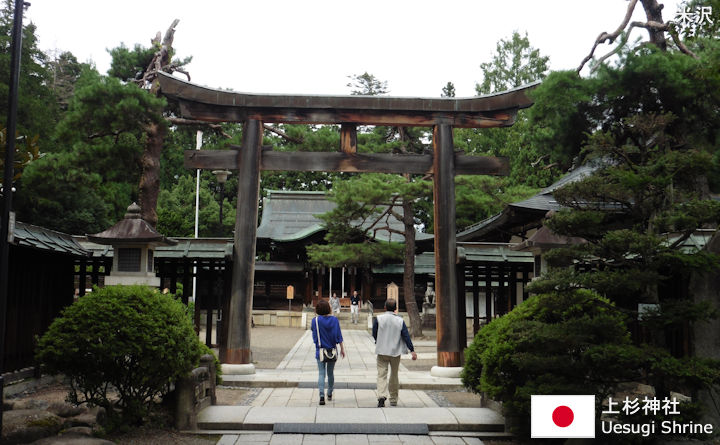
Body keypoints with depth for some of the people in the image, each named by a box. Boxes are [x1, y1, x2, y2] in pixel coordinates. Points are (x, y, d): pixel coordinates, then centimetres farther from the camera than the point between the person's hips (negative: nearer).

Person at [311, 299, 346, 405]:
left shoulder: (315, 320, -9)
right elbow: (338, 336, -3)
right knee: (331, 373, 16)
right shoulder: (334, 320, -6)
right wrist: (342, 349, 3)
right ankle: (330, 394, 28)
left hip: (320, 351, -2)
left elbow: (314, 334, 1)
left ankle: (322, 395, -15)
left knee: (321, 374, -1)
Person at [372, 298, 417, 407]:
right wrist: (412, 350, -1)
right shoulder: (400, 320, -3)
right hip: (396, 352, 1)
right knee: (394, 375, 14)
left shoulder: (378, 319, -6)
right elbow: (406, 336, -4)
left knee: (382, 374, -1)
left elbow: (374, 334, 2)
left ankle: (381, 395, -23)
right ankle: (393, 400, 22)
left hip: (382, 351, -1)